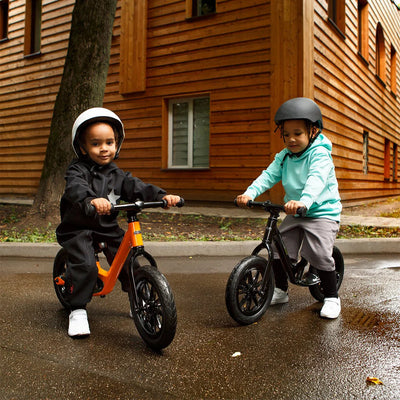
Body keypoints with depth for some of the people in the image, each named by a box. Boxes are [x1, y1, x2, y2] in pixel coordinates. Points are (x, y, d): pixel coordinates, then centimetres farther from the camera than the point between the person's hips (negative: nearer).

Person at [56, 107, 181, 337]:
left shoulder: (116, 174, 5)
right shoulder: (78, 170, -11)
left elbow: (137, 187, -4)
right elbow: (76, 189, -32)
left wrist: (162, 196, -21)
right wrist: (92, 200, -55)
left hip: (109, 228, 5)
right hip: (78, 228, -5)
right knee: (85, 265, -23)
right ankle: (78, 310, -5)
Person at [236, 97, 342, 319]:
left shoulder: (320, 154, -16)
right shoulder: (284, 156, 4)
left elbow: (316, 180, -34)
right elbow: (269, 175, -6)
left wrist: (304, 201, -53)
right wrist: (250, 193, -24)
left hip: (322, 212, -6)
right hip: (294, 215, 6)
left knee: (321, 256, -17)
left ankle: (331, 297, 5)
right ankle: (280, 290, 23)